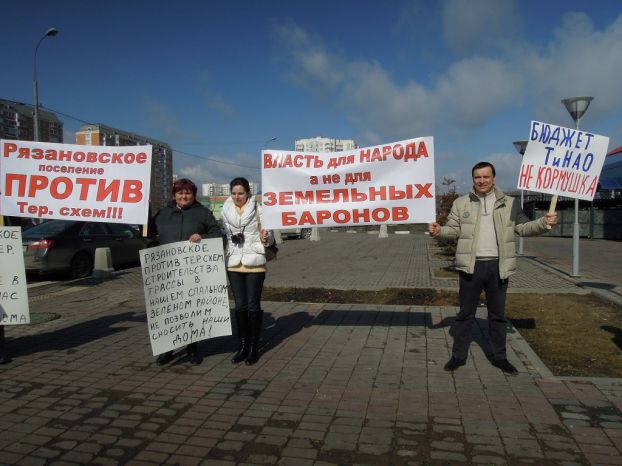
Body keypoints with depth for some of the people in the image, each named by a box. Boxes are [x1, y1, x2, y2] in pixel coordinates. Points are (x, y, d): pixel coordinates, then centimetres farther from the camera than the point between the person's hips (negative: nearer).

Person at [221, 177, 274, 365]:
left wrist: (265, 238, -24)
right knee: (240, 306, 6)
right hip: (233, 264, 3)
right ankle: (243, 345, 18)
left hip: (254, 263, -3)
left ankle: (254, 346, 13)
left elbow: (269, 238, -2)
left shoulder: (258, 210, -2)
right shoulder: (226, 211, 8)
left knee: (253, 306, 1)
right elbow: (224, 235, 17)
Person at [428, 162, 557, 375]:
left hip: (498, 266, 1)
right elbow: (453, 229, 4)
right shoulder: (461, 203, 6)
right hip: (471, 265, -1)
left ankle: (499, 356, 26)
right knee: (465, 313, 7)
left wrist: (544, 222, -9)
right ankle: (459, 355, 17)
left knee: (498, 314, 13)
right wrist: (439, 231, -17)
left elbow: (524, 227, 8)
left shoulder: (509, 203, 8)